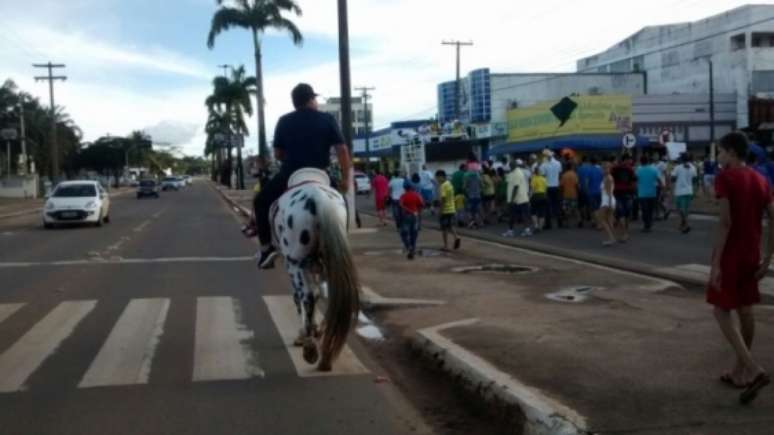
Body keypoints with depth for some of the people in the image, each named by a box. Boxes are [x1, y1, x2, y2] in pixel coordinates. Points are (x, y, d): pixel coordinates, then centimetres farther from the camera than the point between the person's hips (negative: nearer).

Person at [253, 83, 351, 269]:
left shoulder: (284, 121, 4)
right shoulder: (328, 119, 0)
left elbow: (278, 154, 7)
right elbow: (342, 150, -8)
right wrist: (345, 179, -2)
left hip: (288, 175, 1)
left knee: (261, 201, 21)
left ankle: (267, 246, 7)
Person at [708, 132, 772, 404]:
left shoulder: (725, 177, -12)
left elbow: (725, 222, -20)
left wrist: (715, 263, -18)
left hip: (730, 255, -7)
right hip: (752, 255, 7)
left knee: (721, 311, 0)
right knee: (745, 310, 14)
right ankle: (740, 371, 23)